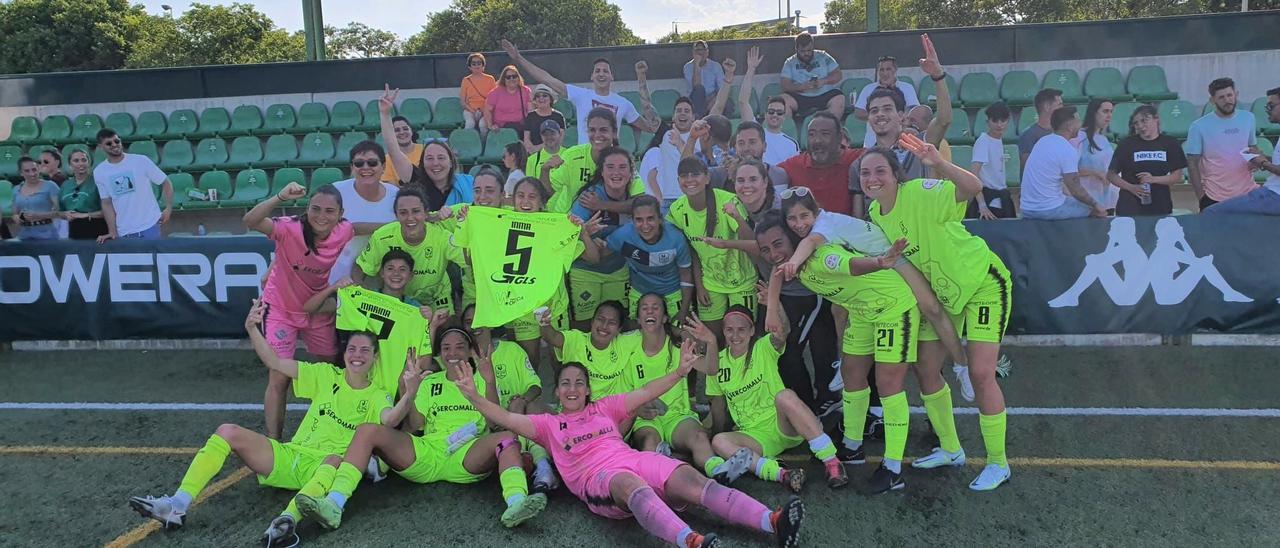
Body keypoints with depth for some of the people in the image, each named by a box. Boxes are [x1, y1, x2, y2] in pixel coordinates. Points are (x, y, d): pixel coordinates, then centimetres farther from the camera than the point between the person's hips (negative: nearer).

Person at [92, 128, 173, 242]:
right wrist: (112, 232, -2)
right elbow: (107, 203, 7)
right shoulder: (99, 172, 5)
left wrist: (168, 208, -9)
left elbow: (165, 183, 2)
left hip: (149, 227, -2)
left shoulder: (141, 161, -3)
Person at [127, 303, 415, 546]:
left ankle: (288, 519, -59)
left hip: (324, 467, -4)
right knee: (228, 432, -14)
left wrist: (410, 394, -36)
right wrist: (252, 329, -3)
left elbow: (390, 419, -18)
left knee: (338, 460, -40)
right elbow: (274, 363, 10)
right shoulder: (326, 375, 14)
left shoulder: (376, 396, 5)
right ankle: (178, 506, -18)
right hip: (289, 456, 4)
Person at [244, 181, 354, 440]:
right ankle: (272, 440, 8)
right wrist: (280, 197, -58)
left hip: (320, 310, 4)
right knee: (279, 379, -7)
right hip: (281, 309, -4)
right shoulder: (290, 228, -29)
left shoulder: (345, 232, -18)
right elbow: (250, 221, -45)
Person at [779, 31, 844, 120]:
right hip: (800, 97, 0)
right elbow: (785, 85, -1)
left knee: (839, 99, -31)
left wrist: (824, 81, -10)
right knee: (783, 99, -30)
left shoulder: (823, 56, 13)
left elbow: (838, 75, 10)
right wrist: (802, 87, -19)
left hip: (825, 95, 1)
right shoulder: (789, 63, 10)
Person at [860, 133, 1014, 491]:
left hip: (982, 281, -8)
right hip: (943, 291, 8)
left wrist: (939, 164, -55)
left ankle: (998, 464, 7)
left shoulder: (920, 193, -26)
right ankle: (950, 450, 27)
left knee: (981, 373, -11)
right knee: (925, 365, 7)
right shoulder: (876, 214, -3)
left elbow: (973, 187, -41)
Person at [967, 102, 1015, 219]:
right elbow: (973, 174, -24)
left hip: (1001, 199, 8)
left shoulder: (999, 140, 10)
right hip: (989, 201, -8)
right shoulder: (984, 142, -14)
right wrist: (982, 205, -31)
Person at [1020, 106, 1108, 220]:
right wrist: (1096, 205, -1)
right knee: (1098, 210, 9)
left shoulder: (1043, 141, 8)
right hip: (1050, 210, -8)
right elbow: (1076, 190, -15)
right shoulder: (1068, 150, -16)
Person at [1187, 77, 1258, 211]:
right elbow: (1192, 163, -4)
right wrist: (1201, 196, -7)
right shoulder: (1199, 126, -8)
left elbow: (1252, 147, 18)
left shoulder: (1248, 118, 5)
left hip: (1248, 193, 3)